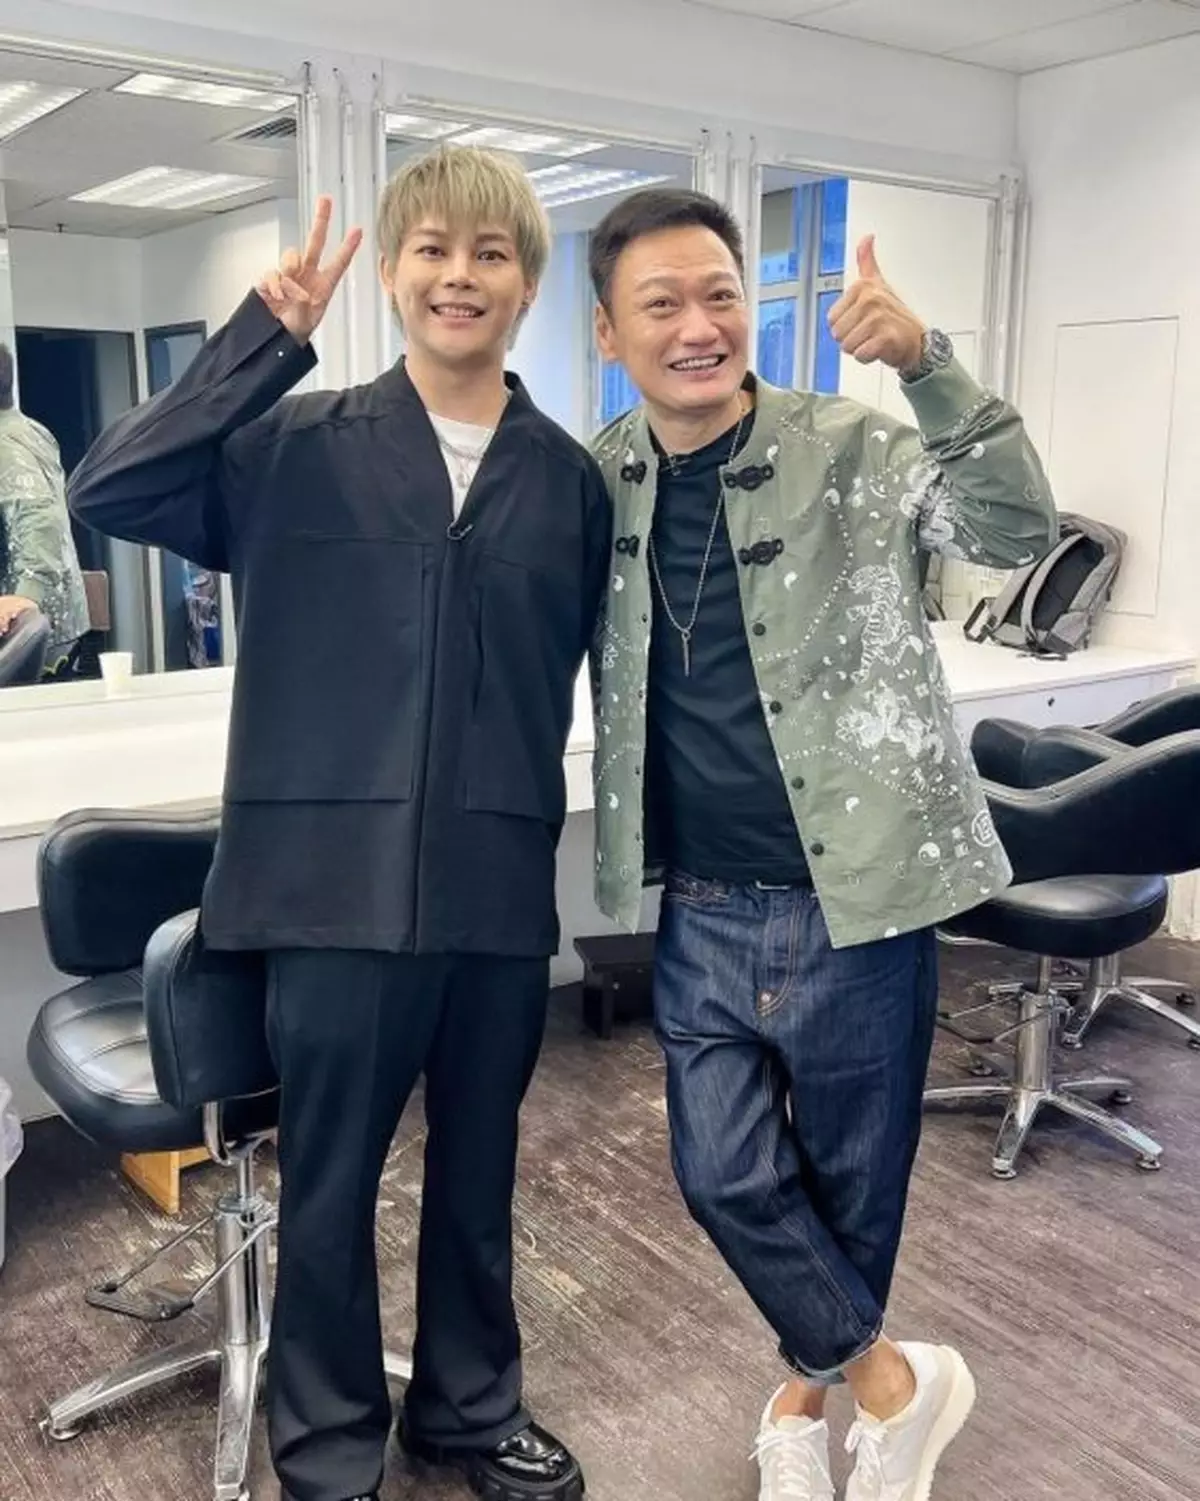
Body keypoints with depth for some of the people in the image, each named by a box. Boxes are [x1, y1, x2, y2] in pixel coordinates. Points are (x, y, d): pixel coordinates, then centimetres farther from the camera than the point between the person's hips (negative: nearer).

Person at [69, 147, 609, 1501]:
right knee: (330, 1182, 12)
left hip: (501, 884, 2)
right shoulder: (300, 445, -1)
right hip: (339, 880, -2)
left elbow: (593, 675, 8)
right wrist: (267, 334, -17)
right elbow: (106, 491, -13)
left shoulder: (569, 478, 4)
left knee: (477, 1171, 18)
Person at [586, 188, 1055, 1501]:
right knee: (725, 1178, 8)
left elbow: (1014, 531, -21)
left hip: (855, 900, -3)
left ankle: (809, 1388, 41)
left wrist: (928, 366, -34)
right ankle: (892, 1382, 33)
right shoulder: (596, 483, 2)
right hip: (700, 913, 3)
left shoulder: (853, 448, -8)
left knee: (852, 1179, 13)